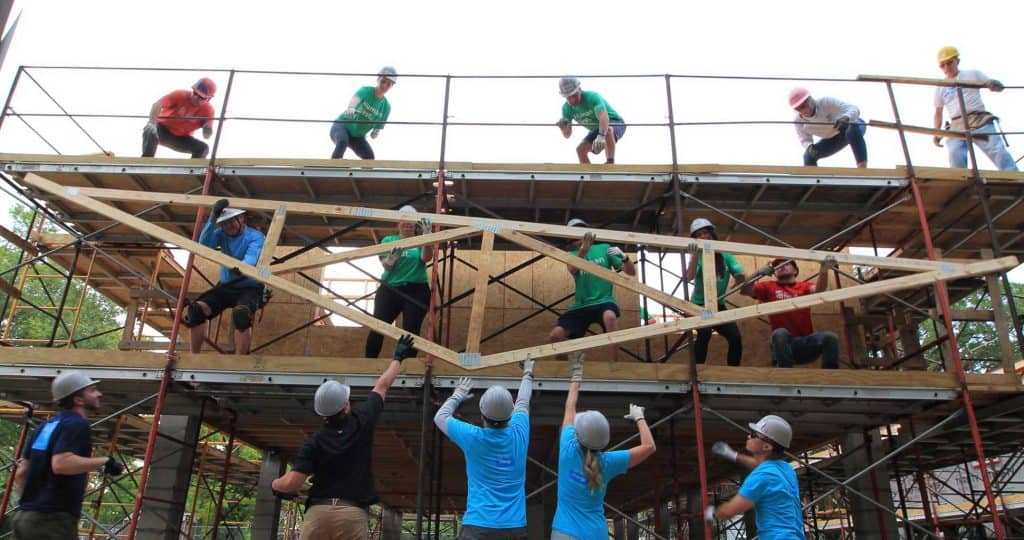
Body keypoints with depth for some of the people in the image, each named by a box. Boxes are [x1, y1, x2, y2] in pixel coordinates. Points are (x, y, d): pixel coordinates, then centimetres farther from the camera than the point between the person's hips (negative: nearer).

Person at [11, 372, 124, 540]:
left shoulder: (46, 426, 18)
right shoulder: (77, 424, -10)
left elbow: (21, 473, 20)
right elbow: (60, 464, -26)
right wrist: (104, 462, -19)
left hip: (25, 516, 9)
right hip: (52, 519, -9)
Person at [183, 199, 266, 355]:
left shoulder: (255, 236, -9)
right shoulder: (222, 234, 4)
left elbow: (252, 256, -29)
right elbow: (204, 245, -15)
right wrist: (212, 219, -27)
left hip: (250, 288, -5)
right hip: (225, 286, 5)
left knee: (241, 314, -36)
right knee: (196, 310, -18)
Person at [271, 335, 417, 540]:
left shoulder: (314, 442, 2)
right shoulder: (361, 423, 5)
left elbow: (292, 483, -5)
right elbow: (382, 386, 19)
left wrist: (275, 484, 19)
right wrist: (398, 357, 34)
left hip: (318, 511, 0)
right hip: (354, 514, 0)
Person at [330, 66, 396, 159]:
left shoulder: (386, 107, -5)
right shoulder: (366, 90, -15)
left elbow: (378, 127, 2)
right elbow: (355, 98, -39)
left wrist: (375, 132, -24)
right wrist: (351, 108, -64)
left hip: (357, 137, 4)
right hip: (342, 125, -4)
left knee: (369, 157, -18)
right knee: (342, 142, -36)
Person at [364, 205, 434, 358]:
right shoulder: (388, 240, 9)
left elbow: (426, 258, -11)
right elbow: (386, 265, -3)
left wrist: (427, 235, -26)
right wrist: (392, 257, -28)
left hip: (416, 291, 0)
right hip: (389, 290, 0)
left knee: (411, 331, -4)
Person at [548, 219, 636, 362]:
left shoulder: (604, 249, 4)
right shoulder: (572, 255, 9)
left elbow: (632, 272, 2)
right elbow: (572, 270, -17)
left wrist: (624, 257, -21)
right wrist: (583, 250, -36)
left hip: (603, 301, -3)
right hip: (580, 305, 3)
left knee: (610, 316, -38)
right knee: (554, 336, -12)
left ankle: (615, 365, -28)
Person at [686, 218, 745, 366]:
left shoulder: (726, 255, -3)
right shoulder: (698, 256, -9)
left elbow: (742, 279, -9)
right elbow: (690, 277, -29)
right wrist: (696, 253, -41)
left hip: (719, 306, 3)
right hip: (699, 306, -3)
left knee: (735, 337, -17)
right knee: (705, 332, -30)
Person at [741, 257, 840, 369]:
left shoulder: (804, 287, 12)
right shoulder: (769, 287, 11)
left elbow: (819, 290, -10)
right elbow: (744, 290, -2)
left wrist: (824, 270, -31)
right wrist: (757, 274, -22)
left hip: (807, 343, 1)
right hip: (783, 344, -1)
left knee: (830, 337, -26)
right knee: (780, 333, -34)